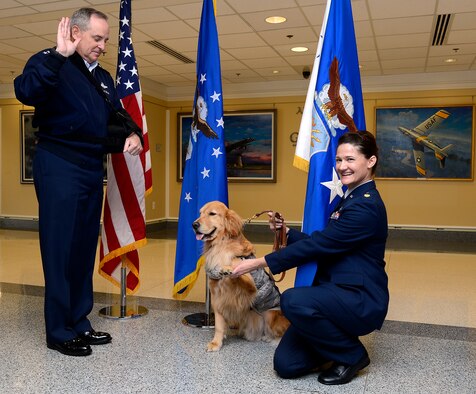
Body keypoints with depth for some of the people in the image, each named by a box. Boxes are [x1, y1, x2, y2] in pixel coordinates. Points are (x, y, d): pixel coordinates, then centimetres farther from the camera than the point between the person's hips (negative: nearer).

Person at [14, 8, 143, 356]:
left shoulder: (104, 77, 17)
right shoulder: (49, 63, -4)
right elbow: (26, 92, -25)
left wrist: (133, 134, 0)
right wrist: (59, 54, -27)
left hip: (93, 170, 8)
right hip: (59, 168, -7)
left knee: (86, 248, 11)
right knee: (61, 249, -3)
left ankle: (79, 323, 22)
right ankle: (60, 331, 9)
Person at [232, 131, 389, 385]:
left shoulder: (366, 206, -18)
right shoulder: (350, 199, 14)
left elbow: (317, 245, -21)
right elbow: (322, 243, 13)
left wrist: (259, 263, -18)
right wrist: (287, 233, 0)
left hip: (362, 300, -7)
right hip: (336, 294, 8)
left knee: (293, 301, -35)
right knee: (286, 364, -5)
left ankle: (352, 355, -9)